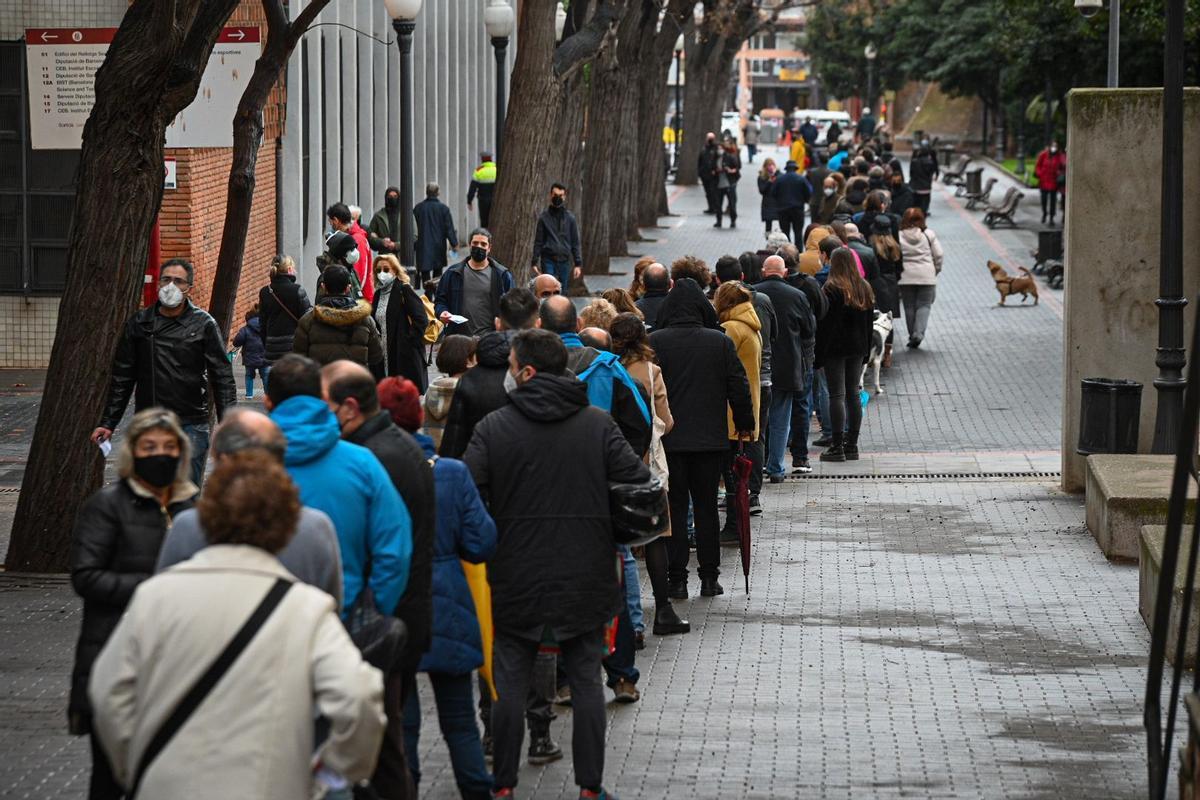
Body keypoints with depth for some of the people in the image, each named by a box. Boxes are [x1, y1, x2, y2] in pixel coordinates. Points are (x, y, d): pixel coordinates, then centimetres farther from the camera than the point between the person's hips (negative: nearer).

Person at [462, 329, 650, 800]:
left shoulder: (493, 428, -7)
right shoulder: (599, 425, -2)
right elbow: (639, 485, -5)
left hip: (516, 579, -1)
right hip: (585, 579, 1)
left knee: (510, 683, 8)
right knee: (586, 681, 9)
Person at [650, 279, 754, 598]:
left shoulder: (654, 342, -7)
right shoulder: (721, 342, -3)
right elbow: (739, 386, 2)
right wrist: (745, 424, 15)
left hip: (668, 439, -1)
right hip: (710, 438, 1)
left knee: (674, 508, 5)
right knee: (706, 506, 11)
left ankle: (676, 578, 2)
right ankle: (709, 577, 12)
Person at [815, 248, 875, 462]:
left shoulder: (831, 290, -13)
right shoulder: (865, 288, 8)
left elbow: (823, 323, -13)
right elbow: (869, 321, 14)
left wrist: (818, 354, -8)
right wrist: (866, 350, 19)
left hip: (835, 348, -6)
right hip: (857, 348, 6)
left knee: (837, 395, -5)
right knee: (853, 394, 10)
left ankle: (837, 447, -6)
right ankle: (852, 445, 12)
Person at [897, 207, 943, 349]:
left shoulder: (899, 236, -2)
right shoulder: (928, 234, -1)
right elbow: (938, 254, 1)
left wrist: (897, 272, 7)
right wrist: (936, 270, 15)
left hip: (906, 277, 0)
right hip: (927, 276, 0)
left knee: (909, 307, 10)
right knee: (924, 305, 4)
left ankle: (913, 336, 14)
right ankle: (919, 333, -12)